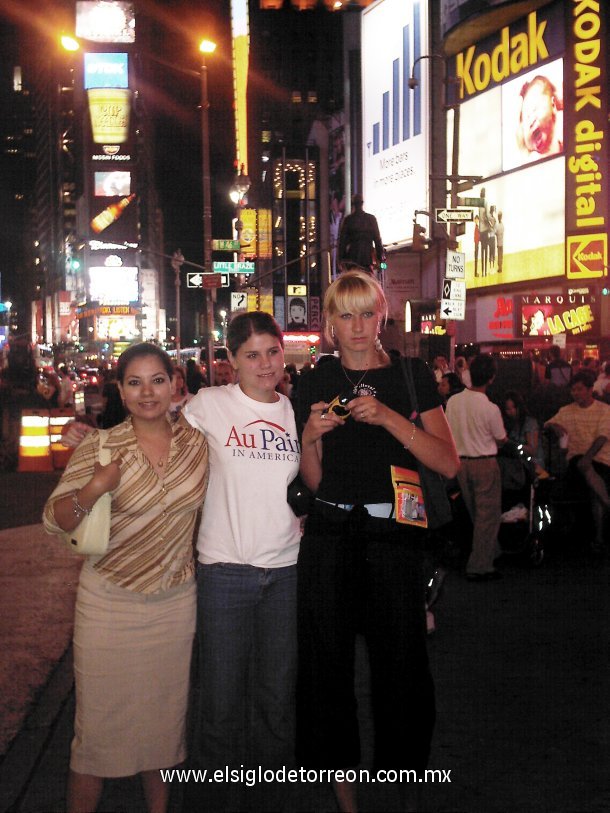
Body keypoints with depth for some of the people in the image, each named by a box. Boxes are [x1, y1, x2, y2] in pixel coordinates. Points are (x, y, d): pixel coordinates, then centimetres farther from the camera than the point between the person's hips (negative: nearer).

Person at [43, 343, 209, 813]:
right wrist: (93, 490, -25)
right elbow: (54, 522, -8)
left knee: (165, 718, 14)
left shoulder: (197, 442, 1)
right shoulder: (100, 448, -8)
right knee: (101, 723, 3)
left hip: (176, 602, 3)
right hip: (110, 603, -3)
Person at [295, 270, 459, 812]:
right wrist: (310, 436, -9)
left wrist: (388, 418, -14)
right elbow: (313, 480, 11)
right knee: (329, 664, 5)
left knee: (401, 664, 1)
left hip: (393, 533, -1)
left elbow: (448, 463, -5)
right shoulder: (315, 384, 8)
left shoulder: (412, 376, 5)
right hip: (329, 537, 2)